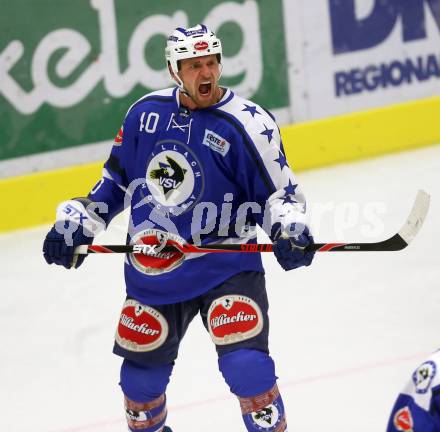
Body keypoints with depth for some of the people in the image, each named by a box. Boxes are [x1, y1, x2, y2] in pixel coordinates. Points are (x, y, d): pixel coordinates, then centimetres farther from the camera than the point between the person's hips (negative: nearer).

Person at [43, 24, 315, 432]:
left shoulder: (248, 124, -13)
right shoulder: (146, 112, 1)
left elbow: (279, 191, -7)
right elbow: (116, 179, 14)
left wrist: (289, 229, -25)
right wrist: (77, 222, 9)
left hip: (227, 267, -4)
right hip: (151, 271, 4)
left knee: (245, 363, -20)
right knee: (140, 374, 14)